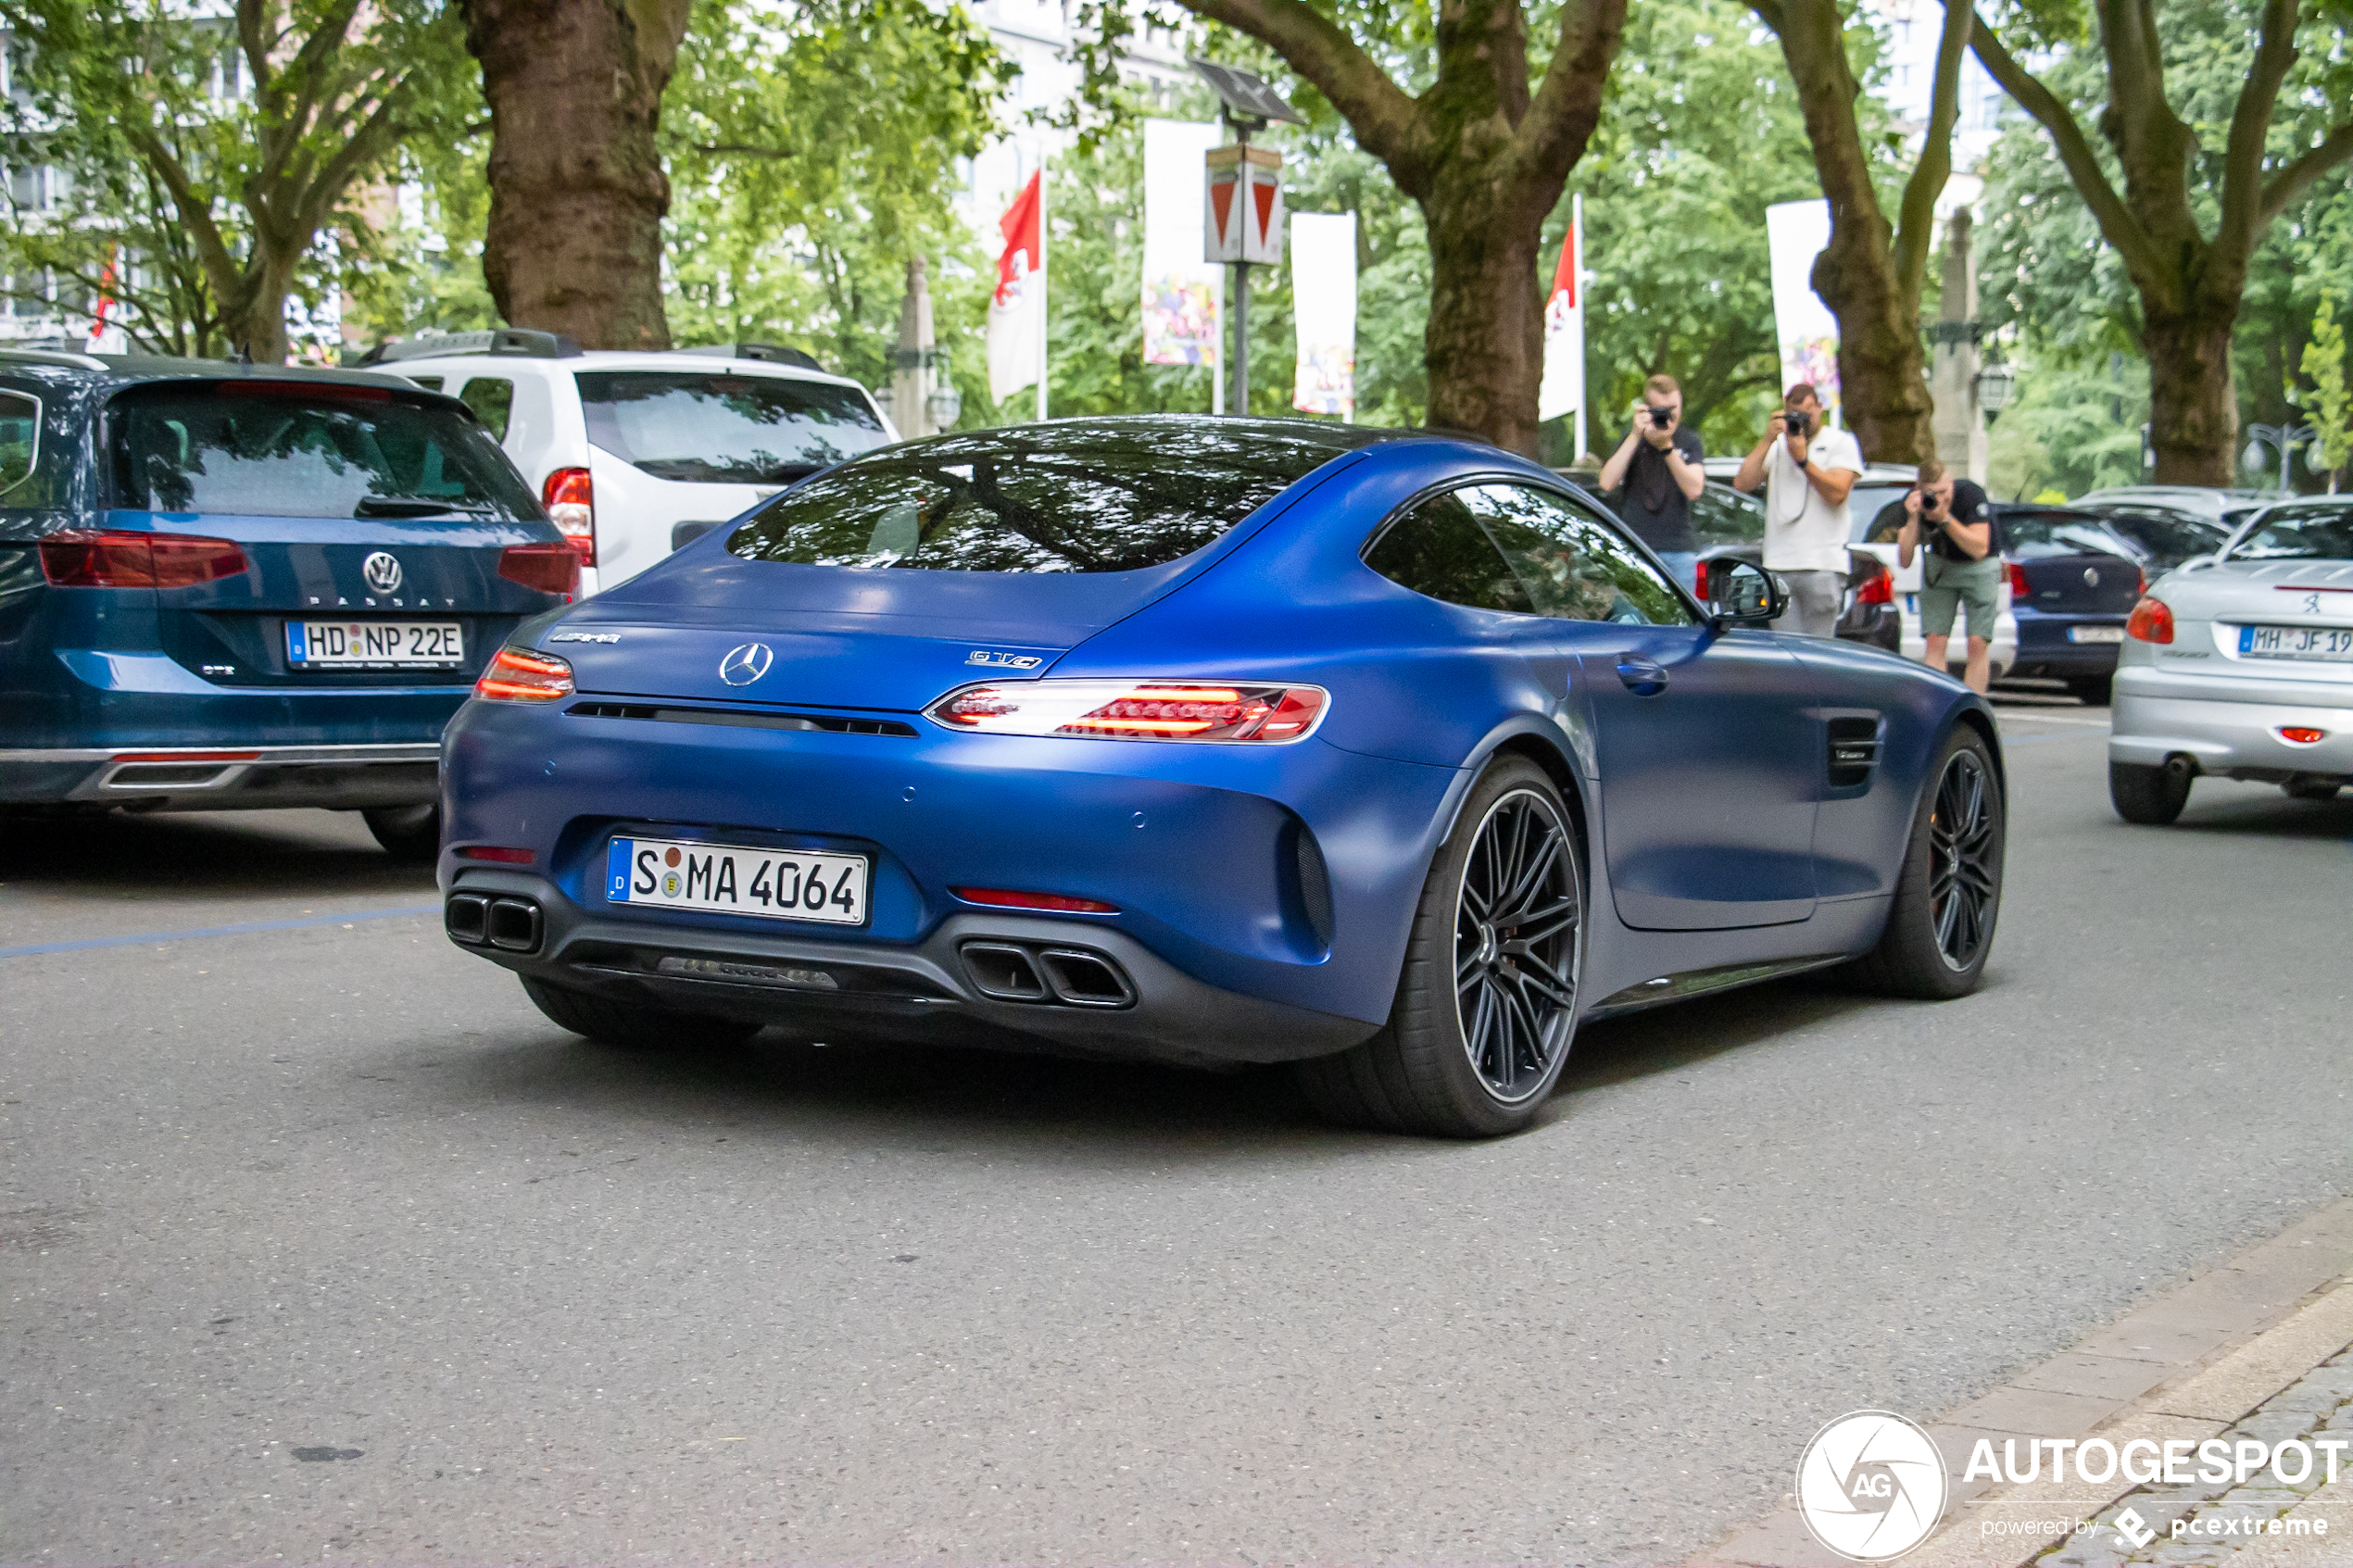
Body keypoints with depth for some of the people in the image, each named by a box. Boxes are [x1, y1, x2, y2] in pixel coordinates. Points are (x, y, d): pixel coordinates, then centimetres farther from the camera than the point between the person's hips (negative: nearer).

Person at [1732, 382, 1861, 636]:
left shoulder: (1841, 442, 7)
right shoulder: (1777, 444, 16)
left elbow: (1837, 494, -8)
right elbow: (1742, 484, 3)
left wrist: (1802, 459, -13)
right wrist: (1767, 440, -2)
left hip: (1822, 567, -3)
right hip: (1779, 565, 3)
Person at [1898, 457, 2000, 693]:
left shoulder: (1970, 495, -28)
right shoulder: (1913, 502, -18)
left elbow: (1979, 549, -32)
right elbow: (1904, 561, -21)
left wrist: (1945, 518, -40)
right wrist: (1913, 519, -34)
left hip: (1980, 566, -3)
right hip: (1940, 565, 3)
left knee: (1978, 644, -12)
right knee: (1935, 641, -9)